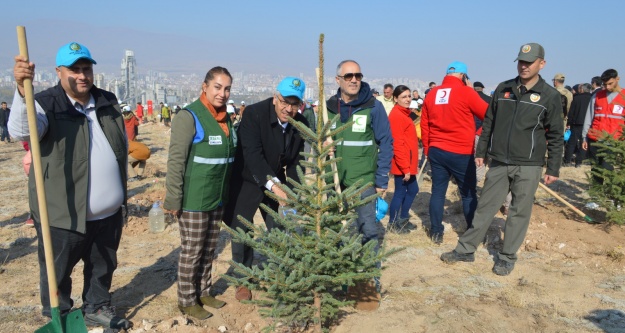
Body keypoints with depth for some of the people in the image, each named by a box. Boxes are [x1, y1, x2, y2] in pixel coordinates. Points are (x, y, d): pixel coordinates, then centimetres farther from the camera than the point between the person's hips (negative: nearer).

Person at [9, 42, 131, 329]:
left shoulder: (108, 102, 7)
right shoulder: (47, 104, -10)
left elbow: (122, 148, 17)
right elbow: (21, 131, -32)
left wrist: (120, 192, 17)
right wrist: (22, 90, -49)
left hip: (108, 212, 5)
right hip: (64, 213, -5)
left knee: (103, 266, 21)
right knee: (57, 272, 12)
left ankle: (97, 308, 42)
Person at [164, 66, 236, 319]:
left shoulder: (225, 118, 8)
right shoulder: (189, 117, -15)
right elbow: (175, 161, -16)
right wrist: (173, 199, -17)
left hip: (217, 198, 7)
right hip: (193, 199, -7)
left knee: (209, 249, 17)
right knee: (192, 251, 6)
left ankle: (203, 292, 33)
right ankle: (187, 300, 22)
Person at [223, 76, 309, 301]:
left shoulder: (301, 124, -10)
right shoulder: (254, 114, -25)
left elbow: (296, 162, -3)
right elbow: (253, 155, -34)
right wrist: (272, 184, -44)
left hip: (276, 182, 4)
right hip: (246, 181, -3)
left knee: (280, 230, 7)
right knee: (241, 230, 5)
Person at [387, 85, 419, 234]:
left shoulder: (403, 114, 15)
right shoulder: (396, 115, -16)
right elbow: (398, 144, -21)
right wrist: (405, 167, -21)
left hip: (408, 163, 10)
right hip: (402, 164, -10)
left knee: (413, 190, 18)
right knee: (400, 192, 1)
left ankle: (402, 219, 30)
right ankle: (393, 224, 15)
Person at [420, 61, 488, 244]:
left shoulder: (432, 94, 6)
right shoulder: (466, 92, -9)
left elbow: (424, 125, 10)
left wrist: (427, 148, 18)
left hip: (436, 151, 5)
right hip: (461, 153, -4)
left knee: (438, 191, 10)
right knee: (468, 194, 8)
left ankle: (436, 232, 15)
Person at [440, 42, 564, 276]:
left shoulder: (550, 96, -3)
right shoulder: (503, 89, 5)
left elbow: (556, 136, -1)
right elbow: (489, 123, 11)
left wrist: (553, 168, -2)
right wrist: (481, 151, 9)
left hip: (528, 166, -2)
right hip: (498, 162, 3)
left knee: (519, 212, 6)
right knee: (485, 207, 8)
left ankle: (507, 257, 19)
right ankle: (466, 249, 17)